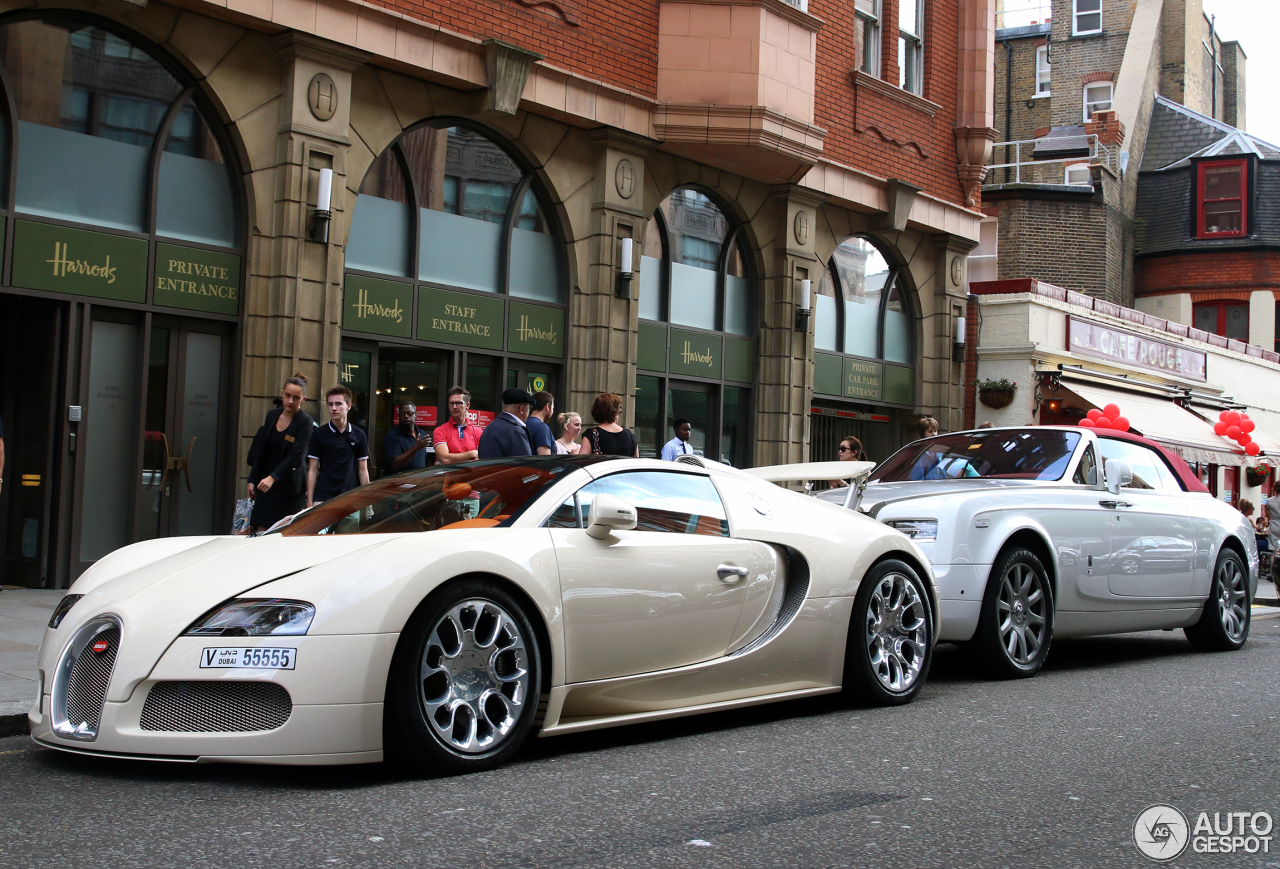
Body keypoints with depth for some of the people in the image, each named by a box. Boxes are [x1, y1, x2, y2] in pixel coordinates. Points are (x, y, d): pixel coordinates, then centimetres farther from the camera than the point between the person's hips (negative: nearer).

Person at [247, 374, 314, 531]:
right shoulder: (272, 415, 8)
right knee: (261, 531, 1)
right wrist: (252, 480, 12)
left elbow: (295, 456, -21)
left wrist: (273, 477, -32)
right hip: (265, 484, 5)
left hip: (289, 487, -5)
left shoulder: (305, 422, -10)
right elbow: (260, 452, 14)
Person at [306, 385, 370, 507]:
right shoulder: (319, 434, 3)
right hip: (323, 499, -1)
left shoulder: (359, 435, 7)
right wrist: (309, 501, -1)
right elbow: (313, 470, 4)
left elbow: (363, 470, 10)